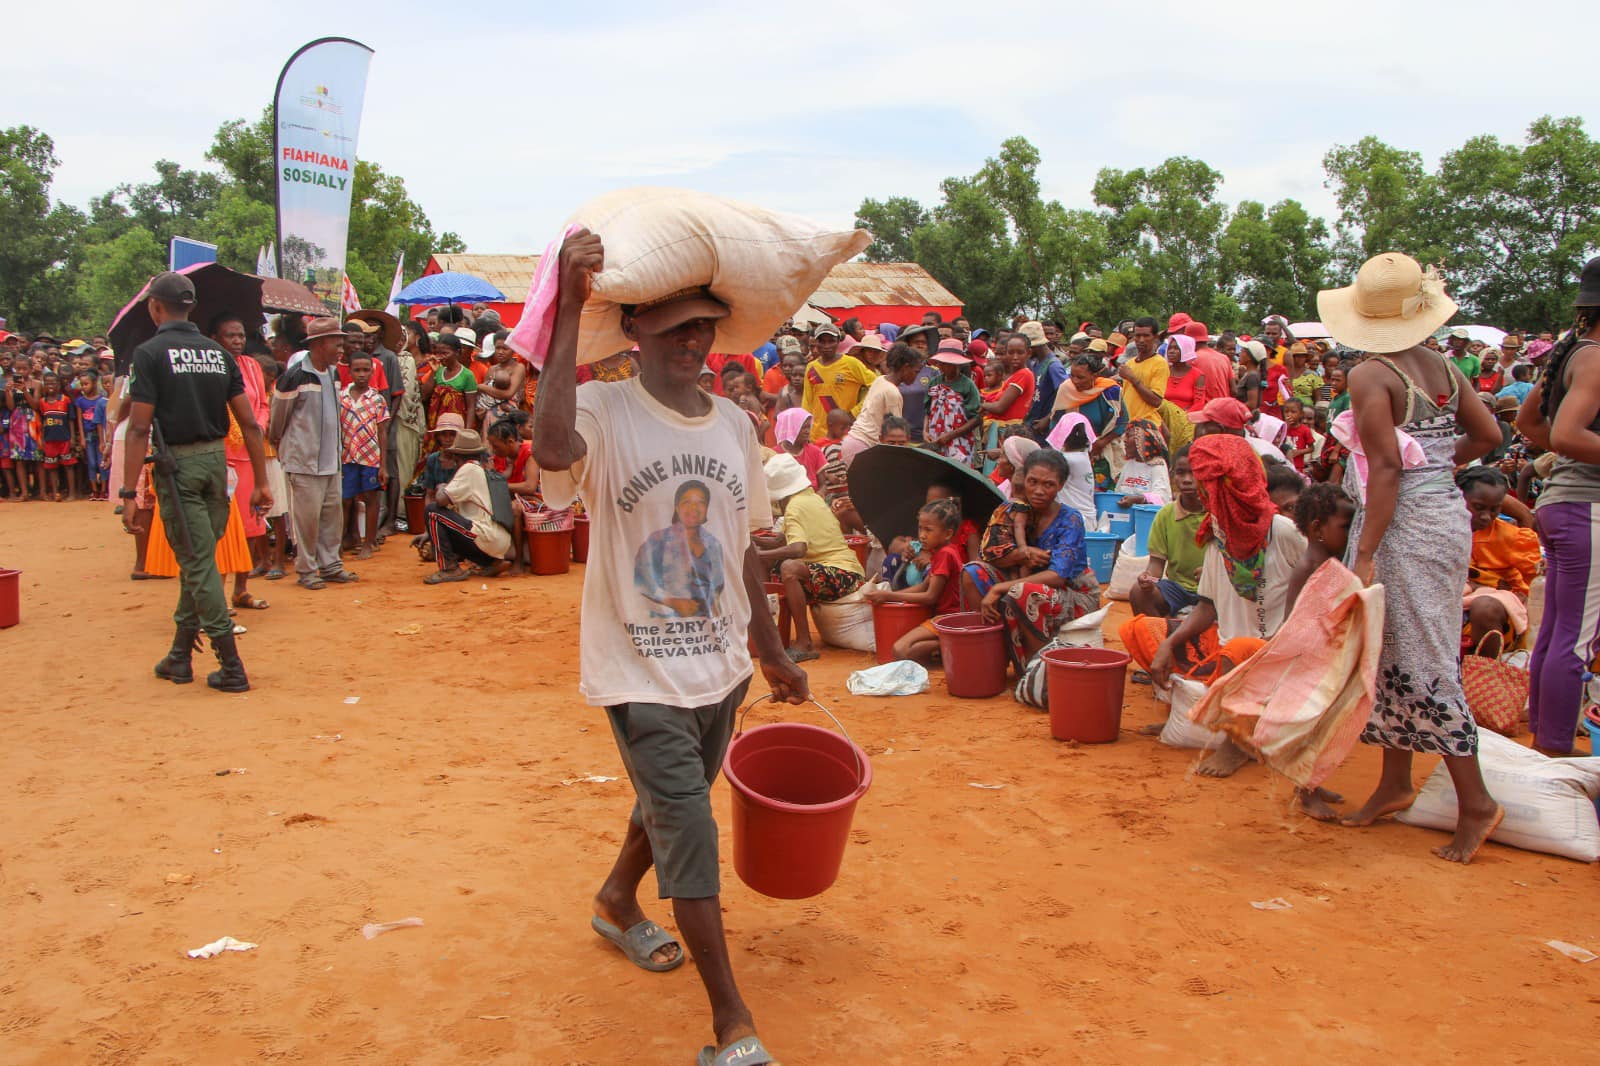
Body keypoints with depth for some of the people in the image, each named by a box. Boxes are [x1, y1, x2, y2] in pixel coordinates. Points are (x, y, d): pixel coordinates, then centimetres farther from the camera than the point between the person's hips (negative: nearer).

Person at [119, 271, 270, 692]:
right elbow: (249, 423, 5)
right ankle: (180, 657, 25)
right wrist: (261, 482, 9)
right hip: (216, 460, 5)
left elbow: (140, 427, -13)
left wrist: (129, 492, -11)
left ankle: (231, 667, -5)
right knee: (198, 559, 16)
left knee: (198, 563, -3)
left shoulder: (150, 353, -7)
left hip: (178, 464, -5)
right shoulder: (217, 353, 8)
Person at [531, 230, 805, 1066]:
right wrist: (569, 308, -39)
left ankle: (617, 901, 54)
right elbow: (553, 449, -41)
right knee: (690, 834, -6)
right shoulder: (604, 411, -14)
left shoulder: (735, 426, 3)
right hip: (642, 673, -6)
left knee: (670, 802, 25)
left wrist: (772, 653, 20)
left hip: (719, 667, 6)